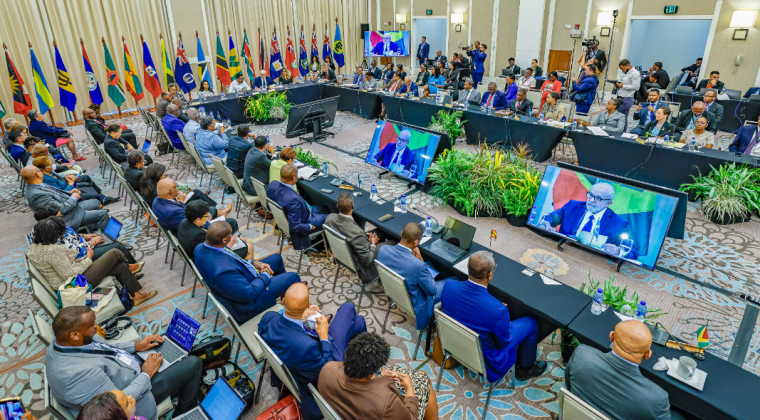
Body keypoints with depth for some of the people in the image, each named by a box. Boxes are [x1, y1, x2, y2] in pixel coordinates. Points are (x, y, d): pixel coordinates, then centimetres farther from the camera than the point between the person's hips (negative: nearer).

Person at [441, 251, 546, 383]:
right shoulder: (498, 310, -37)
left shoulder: (448, 286, -23)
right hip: (485, 357, -5)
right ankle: (525, 368, 34)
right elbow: (503, 343, -19)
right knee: (530, 323, 13)